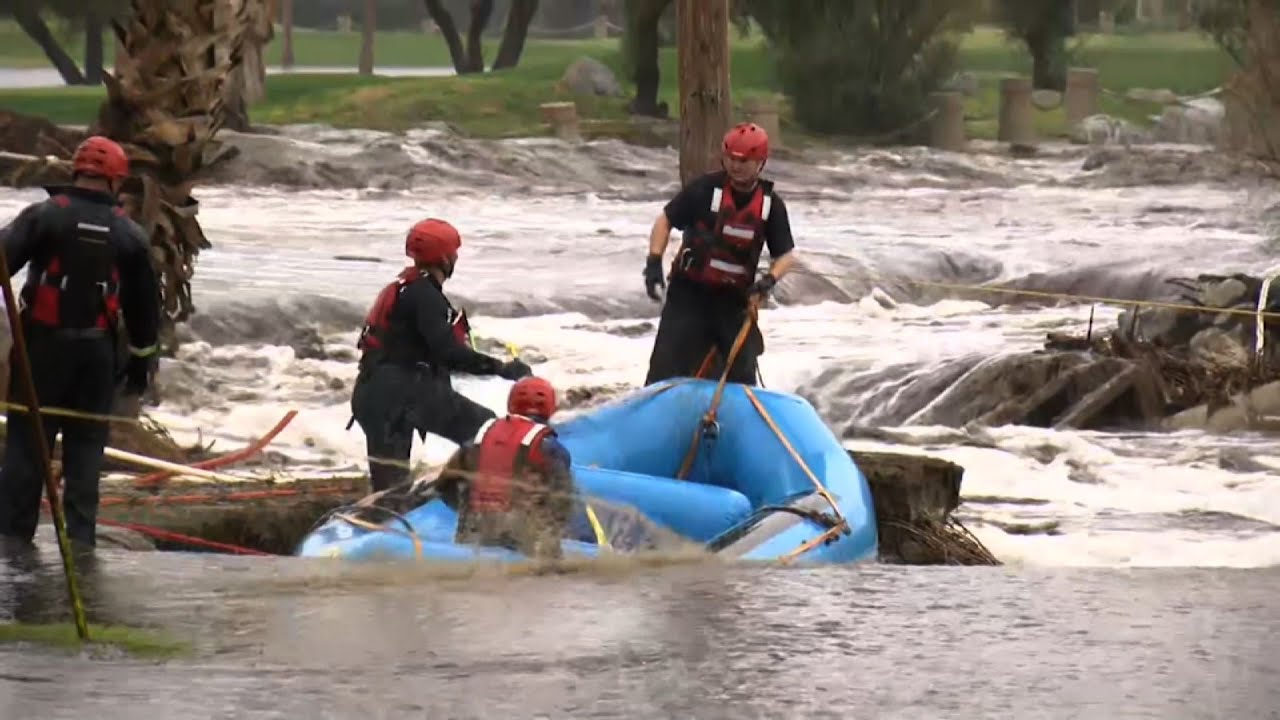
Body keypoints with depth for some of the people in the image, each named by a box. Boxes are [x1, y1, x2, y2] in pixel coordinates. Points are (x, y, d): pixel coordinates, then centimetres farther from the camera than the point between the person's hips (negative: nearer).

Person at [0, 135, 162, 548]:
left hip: (43, 343, -2)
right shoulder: (129, 234, 5)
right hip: (98, 350, 2)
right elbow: (145, 305, 11)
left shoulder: (45, 216, -5)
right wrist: (142, 363, 20)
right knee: (86, 444, 9)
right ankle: (80, 536, 6)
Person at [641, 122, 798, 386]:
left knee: (742, 371, 7)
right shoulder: (704, 189, -12)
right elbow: (666, 220, -3)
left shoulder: (771, 204, -4)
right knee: (666, 365, -8)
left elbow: (785, 254, 3)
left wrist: (769, 280, -17)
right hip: (690, 292, -2)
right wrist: (654, 262, -14)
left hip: (735, 298, 2)